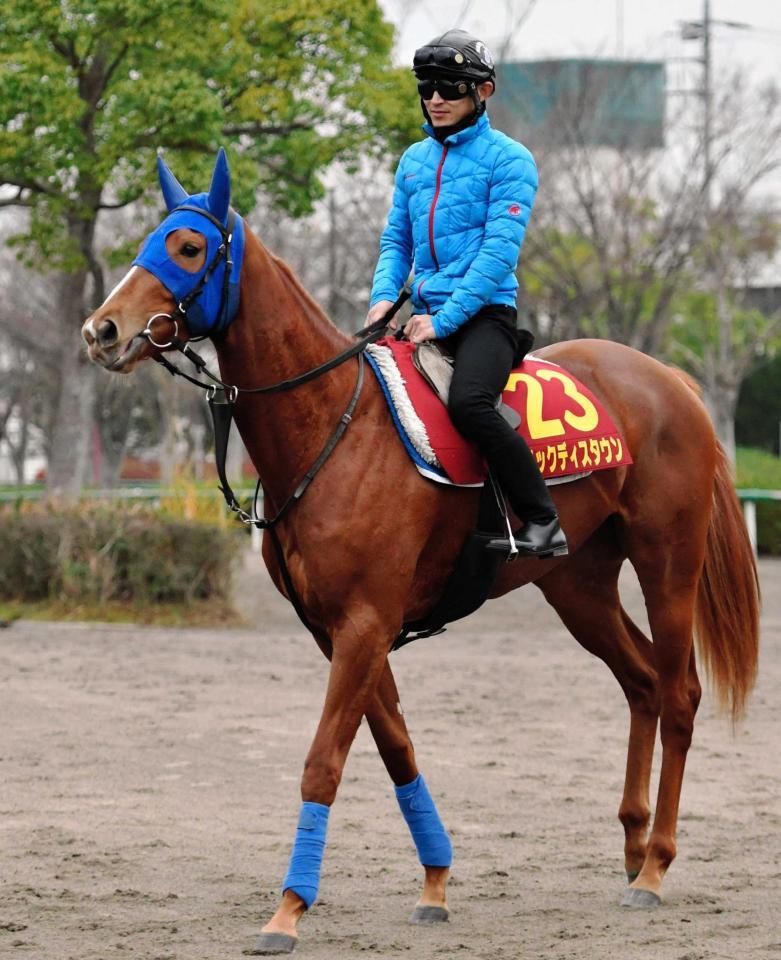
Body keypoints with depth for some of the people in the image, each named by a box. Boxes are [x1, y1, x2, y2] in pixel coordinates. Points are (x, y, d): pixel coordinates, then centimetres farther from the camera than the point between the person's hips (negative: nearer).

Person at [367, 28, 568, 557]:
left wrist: (444, 318, -19)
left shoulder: (508, 159, -4)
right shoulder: (415, 159, 17)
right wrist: (384, 296, -1)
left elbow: (500, 248, -12)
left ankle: (543, 523, -26)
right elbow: (396, 239, 21)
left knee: (468, 403, -32)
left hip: (484, 311, -8)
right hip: (425, 314, 8)